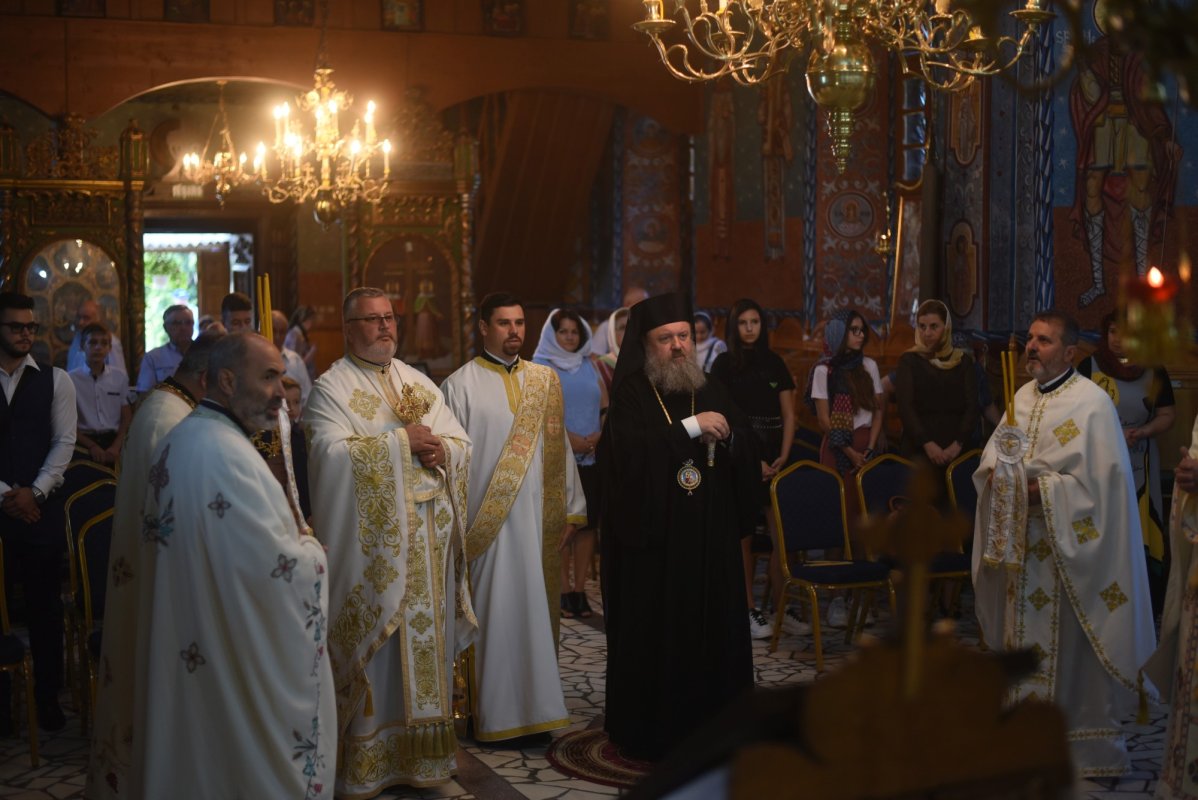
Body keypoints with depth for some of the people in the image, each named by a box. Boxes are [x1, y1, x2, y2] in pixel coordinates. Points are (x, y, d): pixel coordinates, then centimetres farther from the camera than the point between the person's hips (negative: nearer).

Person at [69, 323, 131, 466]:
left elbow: (127, 417, 8)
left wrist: (116, 446, -7)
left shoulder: (120, 378, 9)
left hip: (114, 440, 2)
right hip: (85, 443, -2)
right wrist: (92, 446, -10)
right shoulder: (70, 379, -1)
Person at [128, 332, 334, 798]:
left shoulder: (177, 441, 7)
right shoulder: (226, 453, -24)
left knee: (197, 753, 20)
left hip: (187, 647, 10)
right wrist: (312, 549, -4)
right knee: (259, 762, 6)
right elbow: (278, 565, -27)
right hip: (242, 651, -10)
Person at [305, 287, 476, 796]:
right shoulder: (331, 388, -3)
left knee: (426, 638, 8)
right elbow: (331, 453, -18)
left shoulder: (418, 383, 15)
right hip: (371, 539, -5)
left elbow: (462, 442, 13)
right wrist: (401, 440, -17)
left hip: (427, 537, 6)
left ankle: (422, 751, 18)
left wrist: (441, 450, -10)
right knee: (374, 646, -1)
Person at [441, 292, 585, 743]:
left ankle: (533, 709, 17)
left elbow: (559, 448, 12)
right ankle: (491, 712, 9)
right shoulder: (461, 385, -1)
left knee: (534, 611, 8)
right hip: (486, 523, -4)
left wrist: (571, 511, 8)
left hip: (537, 520, 4)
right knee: (491, 615, -1)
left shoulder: (545, 381, 11)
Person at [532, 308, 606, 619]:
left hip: (592, 457, 3)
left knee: (588, 522, 2)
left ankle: (580, 590, 7)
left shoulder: (589, 366, 14)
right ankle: (564, 591, 4)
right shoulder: (540, 366, 3)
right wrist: (568, 438, -16)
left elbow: (606, 407, 11)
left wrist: (599, 436, -7)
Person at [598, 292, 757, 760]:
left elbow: (749, 452, 9)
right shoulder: (630, 395, -3)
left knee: (711, 628, 5)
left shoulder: (710, 392, 12)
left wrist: (727, 437, -13)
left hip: (709, 538, 5)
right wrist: (691, 427, -21)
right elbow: (627, 451, -20)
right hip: (651, 538, -4)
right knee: (653, 635, -1)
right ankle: (649, 733, 10)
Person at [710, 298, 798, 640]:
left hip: (774, 459, 3)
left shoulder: (775, 363, 12)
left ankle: (784, 608, 2)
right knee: (743, 537, -2)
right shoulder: (724, 364, 3)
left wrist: (782, 457, -2)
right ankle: (750, 610, 4)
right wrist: (752, 459, -9)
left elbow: (788, 415, 11)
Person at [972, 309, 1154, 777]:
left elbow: (1101, 480, -16)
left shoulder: (1092, 403, -11)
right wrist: (994, 472, -6)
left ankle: (1086, 744, 11)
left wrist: (1042, 489, -19)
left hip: (1067, 550, -7)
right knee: (1024, 634, 13)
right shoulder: (1023, 397, 10)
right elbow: (994, 455, 16)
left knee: (1070, 645, -1)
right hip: (1021, 544, 7)